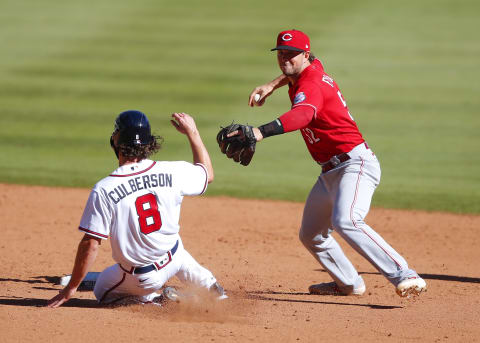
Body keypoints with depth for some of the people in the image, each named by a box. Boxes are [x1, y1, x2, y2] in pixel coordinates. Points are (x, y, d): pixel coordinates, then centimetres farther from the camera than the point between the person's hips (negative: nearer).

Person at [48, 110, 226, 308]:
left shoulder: (104, 190, -24)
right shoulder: (171, 172, -14)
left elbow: (90, 245, -21)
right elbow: (208, 174, 7)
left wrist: (71, 288, -11)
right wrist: (192, 132, 15)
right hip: (174, 259, 4)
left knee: (102, 291, 25)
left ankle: (154, 300, 1)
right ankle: (209, 286, 31)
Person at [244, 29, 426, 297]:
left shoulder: (311, 86, -19)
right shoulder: (313, 68, 11)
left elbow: (301, 116, -42)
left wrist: (261, 132, -56)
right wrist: (272, 86, 24)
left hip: (356, 164, -11)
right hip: (331, 173, 11)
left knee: (345, 221, -34)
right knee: (311, 235, 18)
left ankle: (405, 276, -38)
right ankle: (349, 284, 35)